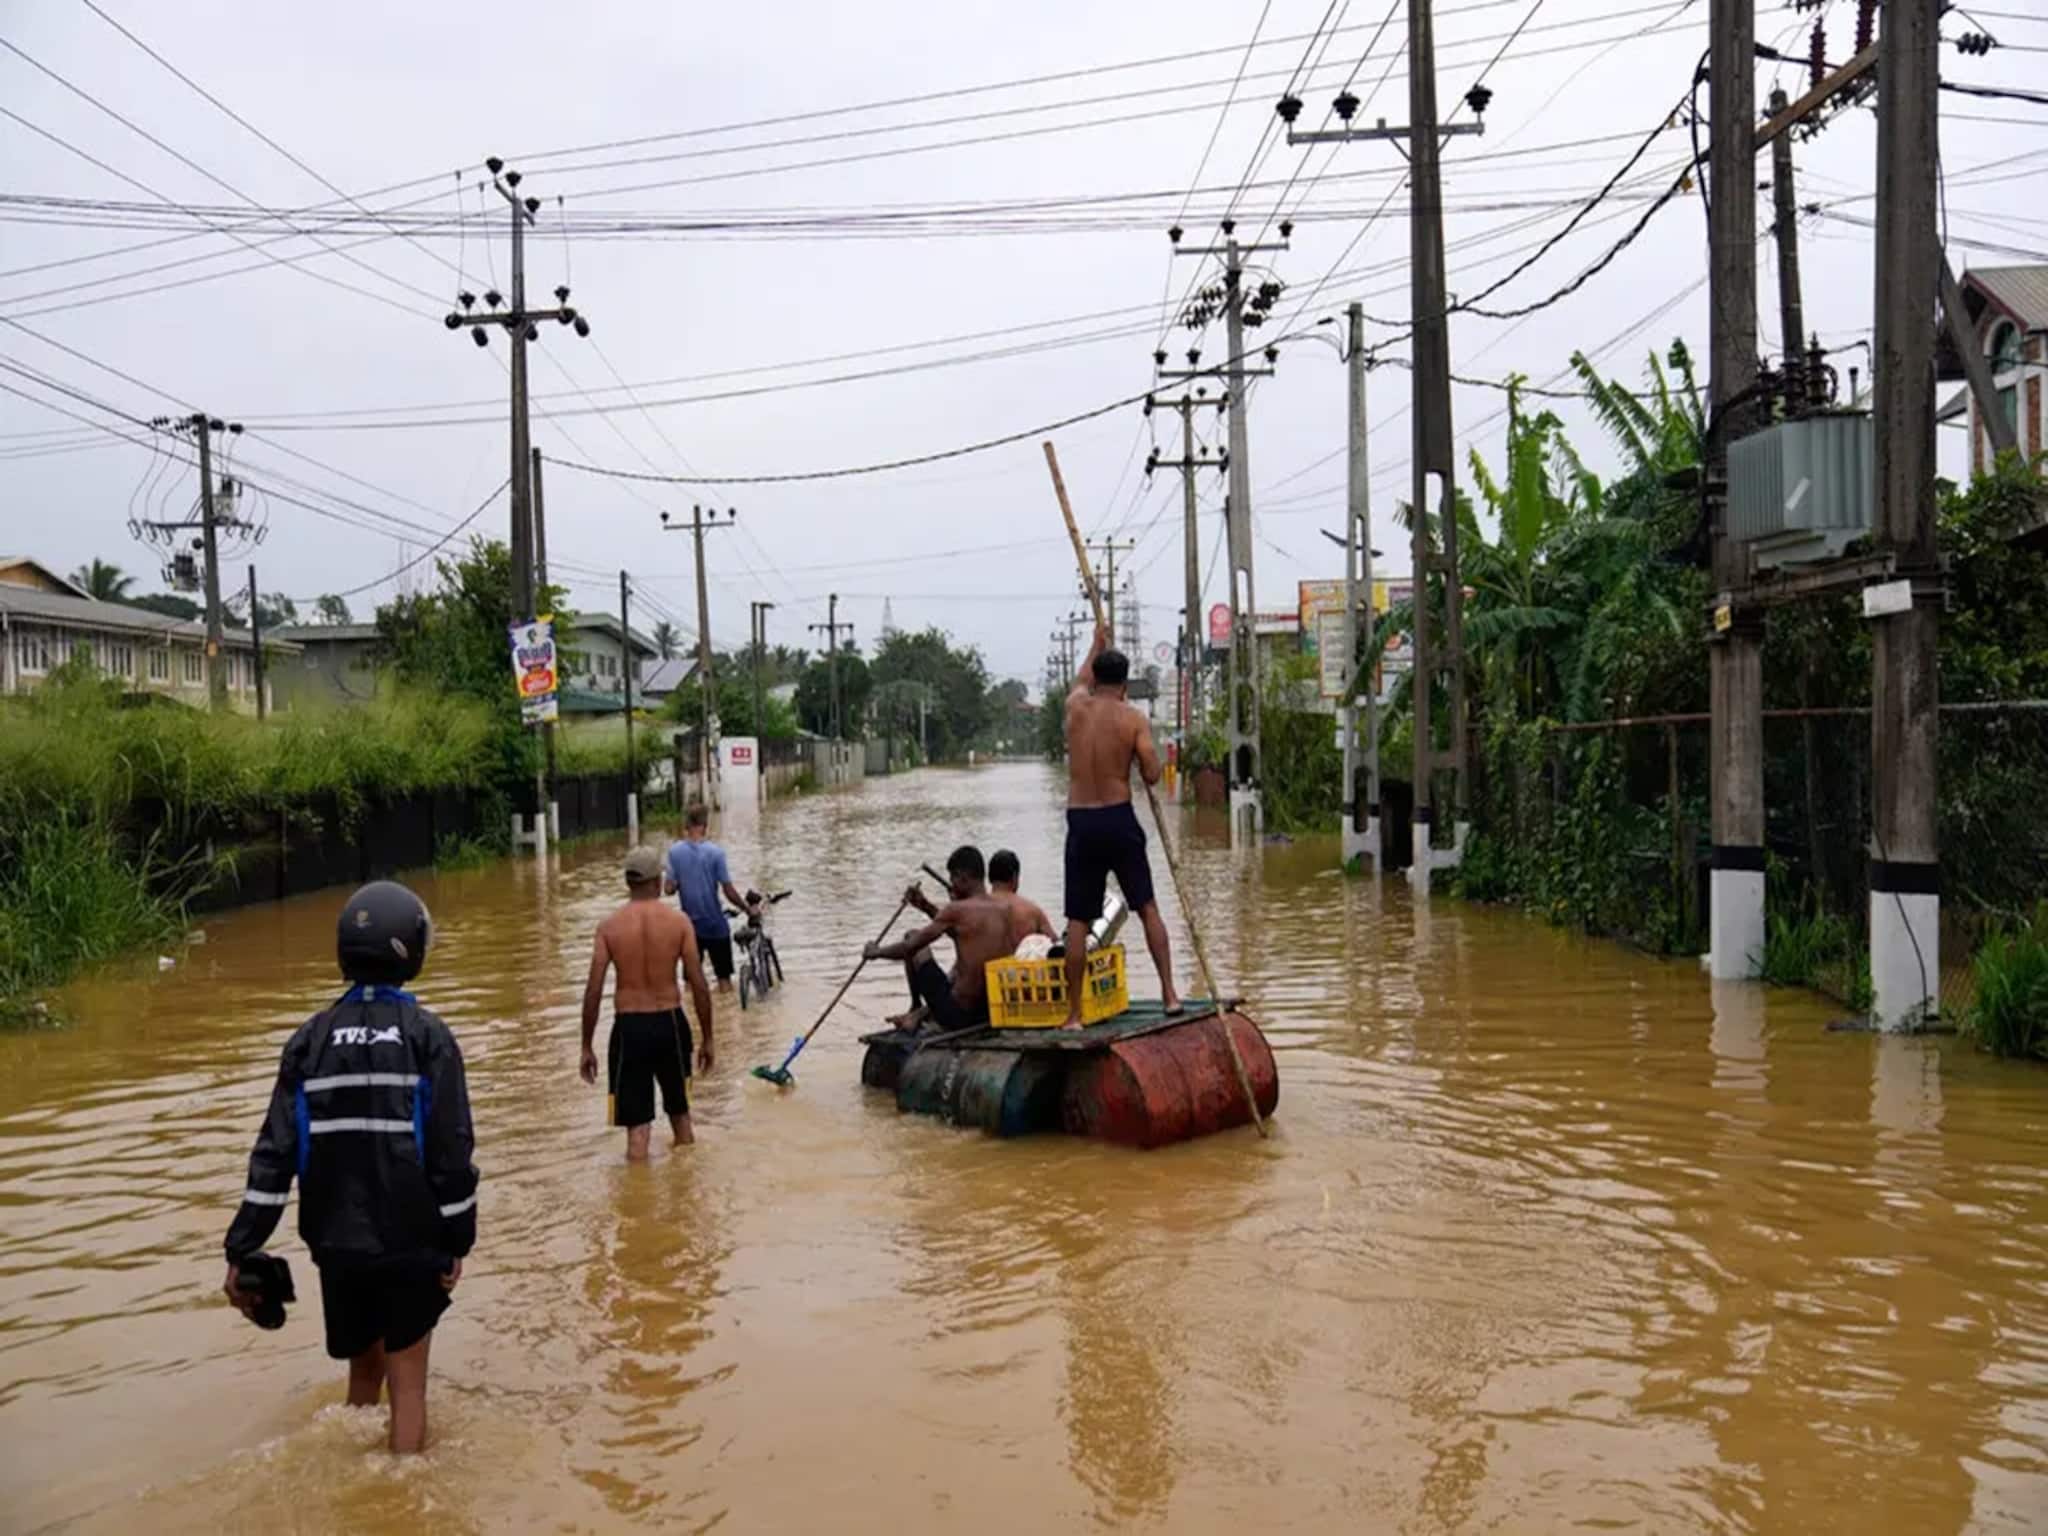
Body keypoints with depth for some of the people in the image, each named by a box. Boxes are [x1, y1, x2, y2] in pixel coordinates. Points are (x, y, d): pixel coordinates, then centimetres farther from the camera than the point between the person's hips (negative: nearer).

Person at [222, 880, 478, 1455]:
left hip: (336, 1242, 3)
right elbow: (452, 1149, -11)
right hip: (411, 1240, -3)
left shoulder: (310, 1040, 0)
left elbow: (276, 1151, -4)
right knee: (407, 1381, 8)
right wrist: (457, 1240, -2)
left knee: (364, 1369, 22)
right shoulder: (428, 1038, -9)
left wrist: (241, 1251, -1)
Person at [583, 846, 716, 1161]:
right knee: (680, 1113, 22)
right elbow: (699, 986, -5)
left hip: (629, 1027, -1)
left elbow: (593, 992, -5)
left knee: (637, 1126, 5)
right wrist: (707, 1039, 4)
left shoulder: (609, 926, -4)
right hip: (670, 1022, 1)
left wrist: (587, 1046, 4)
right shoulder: (679, 922, -5)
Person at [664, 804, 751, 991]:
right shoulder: (715, 851, -15)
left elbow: (669, 889, -6)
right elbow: (729, 891, -13)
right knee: (724, 976, 10)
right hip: (715, 923, -3)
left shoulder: (675, 851, -7)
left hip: (689, 924, 3)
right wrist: (748, 909, 2)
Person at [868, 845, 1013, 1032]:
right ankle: (926, 1012, 36)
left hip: (960, 1014, -6)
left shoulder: (956, 910, -15)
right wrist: (926, 906, 20)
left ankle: (917, 1009, 26)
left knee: (912, 938, 9)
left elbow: (909, 948, -9)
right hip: (996, 1013, 6)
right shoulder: (1004, 910, 3)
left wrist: (876, 951, 10)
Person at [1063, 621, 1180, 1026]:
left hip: (1080, 822, 1)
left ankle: (1074, 1014, 2)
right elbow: (1152, 775, -7)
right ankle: (1169, 993, 10)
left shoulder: (1076, 707, 4)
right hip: (1119, 819, -1)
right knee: (1147, 907, 12)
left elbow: (1081, 681, 29)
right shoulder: (1134, 719, -2)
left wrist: (1096, 644, 45)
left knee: (1078, 921, 3)